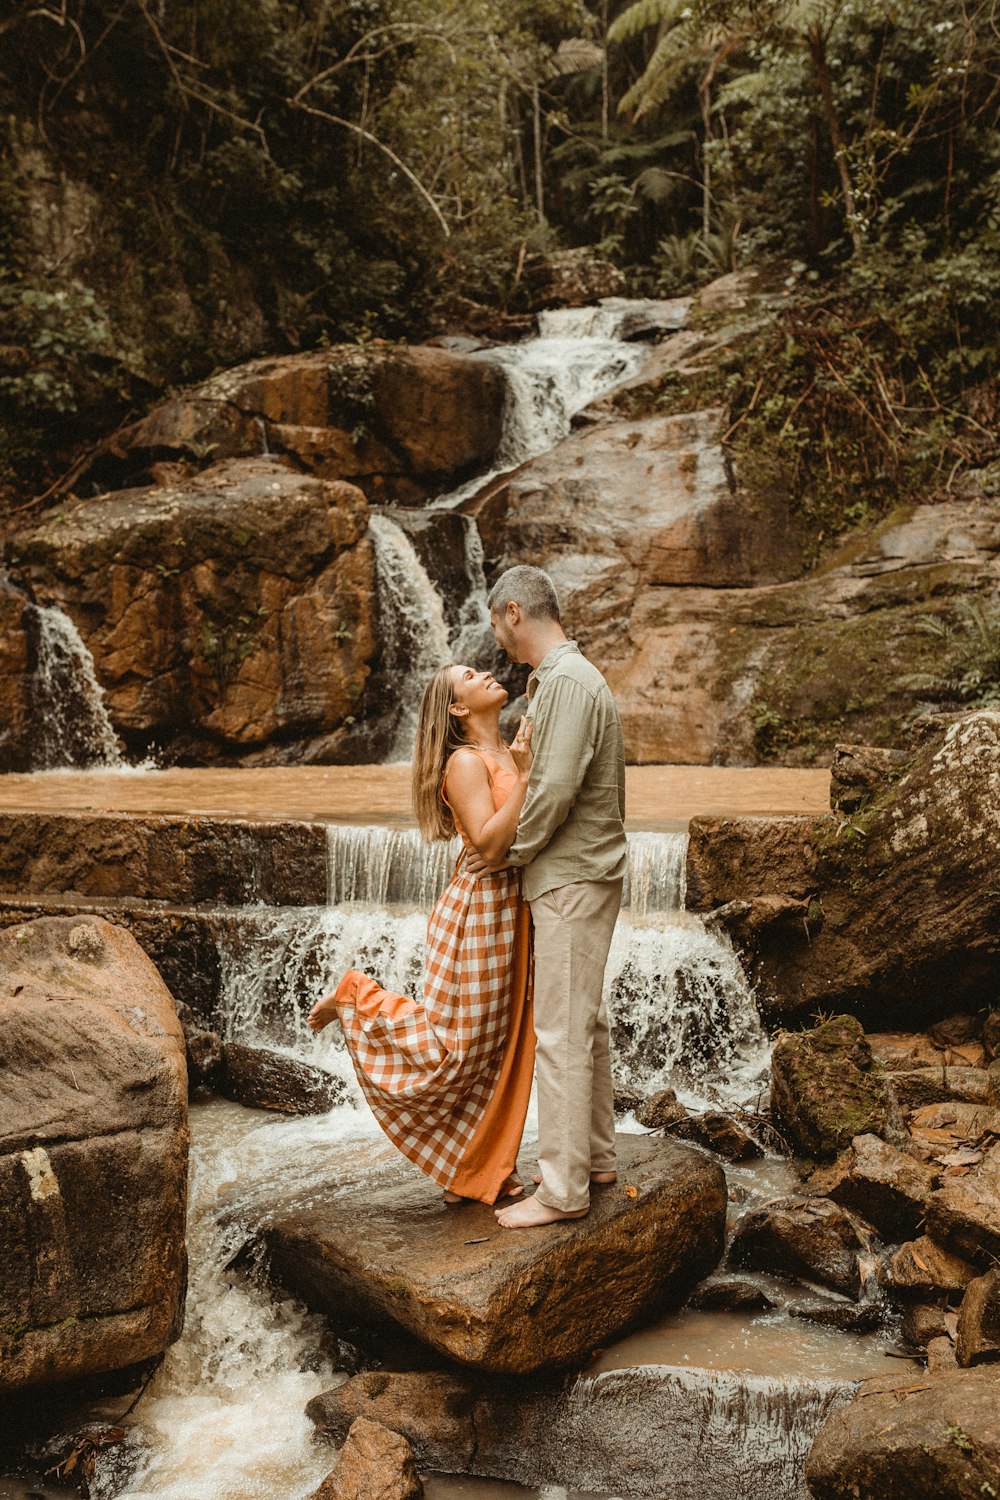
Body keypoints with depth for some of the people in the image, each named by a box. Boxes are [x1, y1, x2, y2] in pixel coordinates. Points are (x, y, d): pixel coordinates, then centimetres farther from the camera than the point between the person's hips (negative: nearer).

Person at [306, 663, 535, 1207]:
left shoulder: (507, 753, 10)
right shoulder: (466, 762, -14)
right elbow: (488, 844, -24)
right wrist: (525, 778, -26)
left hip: (513, 912, 8)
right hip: (479, 911, -8)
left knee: (500, 1048, 13)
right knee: (455, 1047, 2)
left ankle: (481, 1169, 25)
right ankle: (357, 998, 18)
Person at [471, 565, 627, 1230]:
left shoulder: (567, 680, -17)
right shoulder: (564, 676, 16)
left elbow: (557, 788, -23)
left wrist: (509, 851, -11)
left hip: (572, 881, -11)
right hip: (583, 875, 11)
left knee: (561, 1032, -6)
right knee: (587, 1022, 17)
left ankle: (563, 1190, 2)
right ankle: (596, 1156, 29)